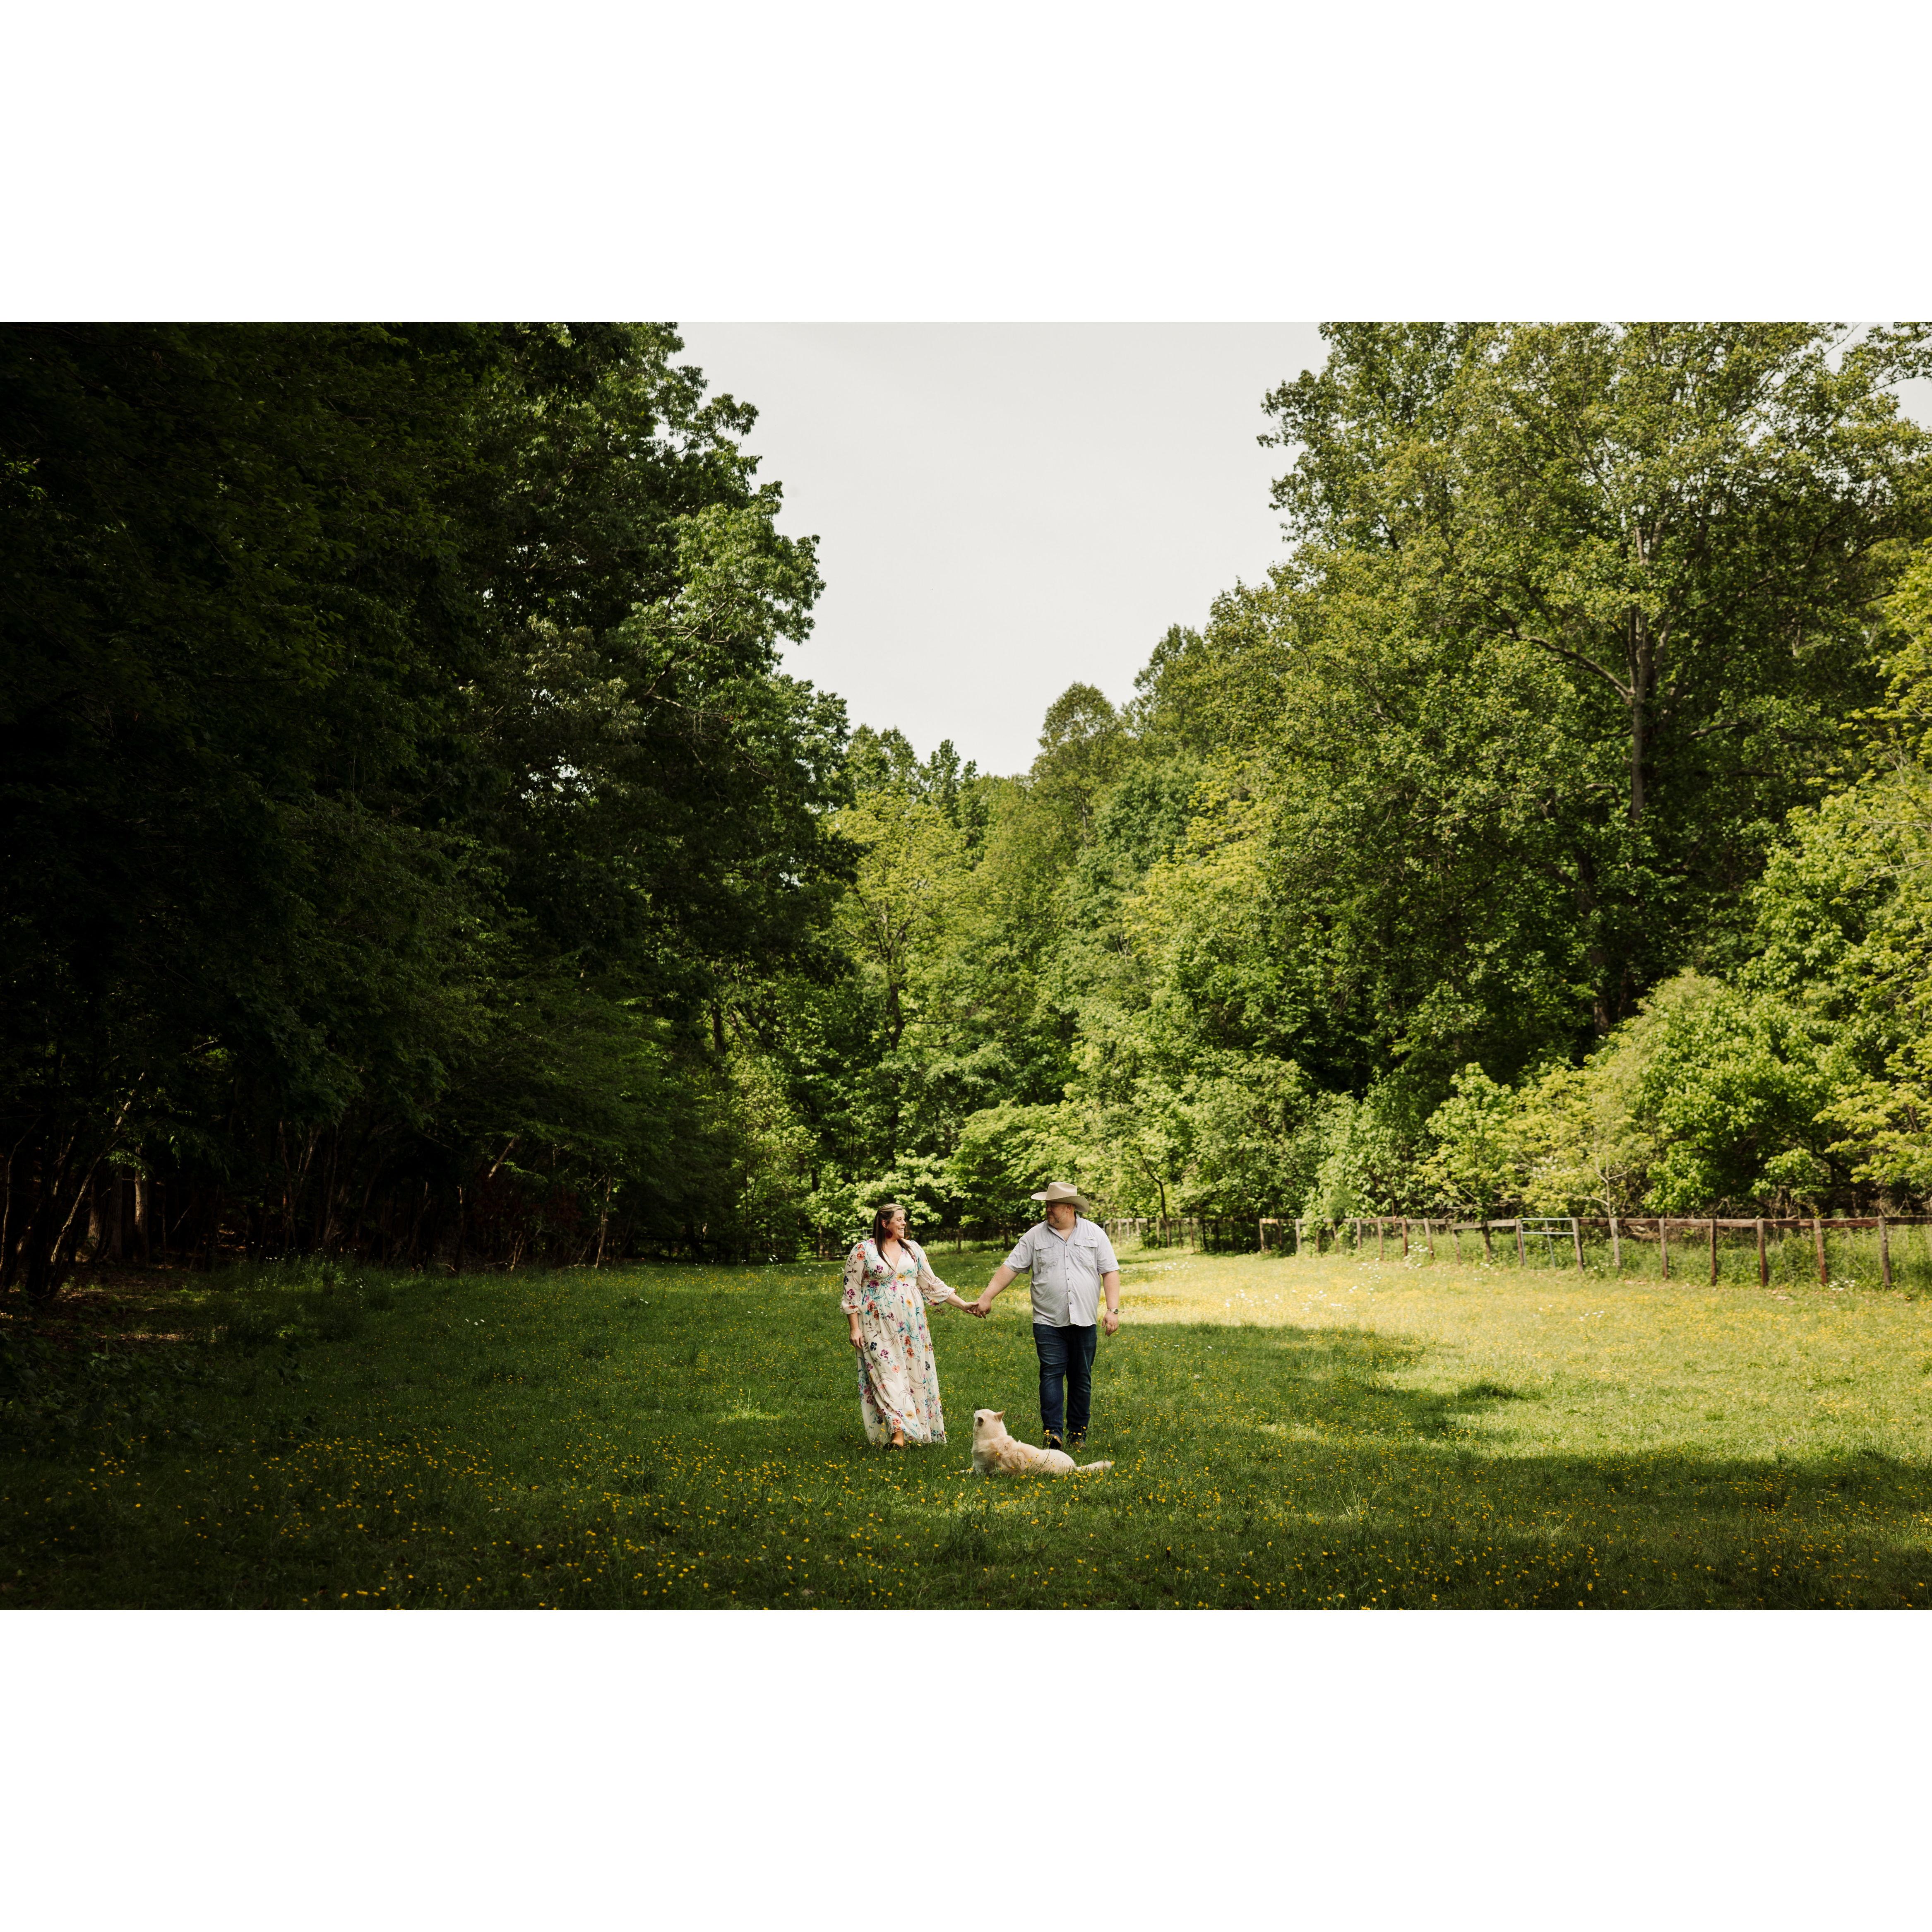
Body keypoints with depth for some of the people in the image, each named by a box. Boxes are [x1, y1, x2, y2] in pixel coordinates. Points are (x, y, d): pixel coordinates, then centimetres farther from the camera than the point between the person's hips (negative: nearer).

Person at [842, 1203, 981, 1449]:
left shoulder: (913, 1249, 10)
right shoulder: (863, 1251, -3)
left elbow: (931, 1284, 14)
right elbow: (851, 1292, -2)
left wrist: (963, 1305, 9)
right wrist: (855, 1329, -6)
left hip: (911, 1325, 4)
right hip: (879, 1326, -4)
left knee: (916, 1373, 3)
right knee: (887, 1375, -13)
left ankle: (920, 1429, 12)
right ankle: (899, 1431, -19)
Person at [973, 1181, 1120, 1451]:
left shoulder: (1094, 1234, 5)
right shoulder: (1035, 1236, 5)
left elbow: (1110, 1271, 4)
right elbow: (1010, 1267, 4)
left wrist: (1113, 1309, -5)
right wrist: (987, 1297, -2)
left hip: (1084, 1322, 1)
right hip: (1048, 1322, -1)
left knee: (1081, 1378, 6)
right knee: (1051, 1374, -10)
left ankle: (1078, 1432, 15)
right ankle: (1052, 1432, -13)